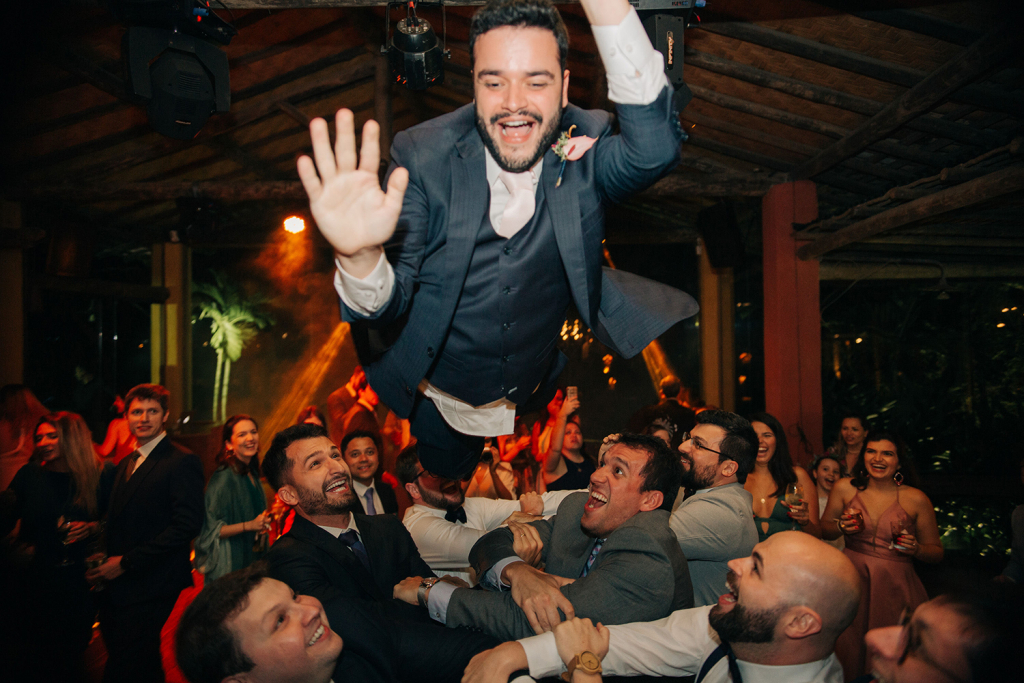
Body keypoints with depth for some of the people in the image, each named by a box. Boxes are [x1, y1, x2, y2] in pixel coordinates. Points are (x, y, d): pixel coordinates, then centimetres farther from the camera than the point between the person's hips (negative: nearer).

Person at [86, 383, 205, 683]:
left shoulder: (183, 462, -12)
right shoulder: (126, 464, 15)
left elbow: (187, 524, -19)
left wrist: (126, 562, -17)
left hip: (148, 590, -8)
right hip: (115, 588, 8)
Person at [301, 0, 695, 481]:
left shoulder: (586, 148, -19)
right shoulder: (423, 156, -23)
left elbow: (656, 149, -43)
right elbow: (388, 304, -29)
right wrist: (360, 257, -55)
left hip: (542, 398, 0)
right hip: (443, 405, 1)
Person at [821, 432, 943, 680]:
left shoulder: (916, 499, -4)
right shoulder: (844, 488, 1)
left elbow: (936, 551, 6)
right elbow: (823, 530, 12)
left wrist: (915, 548, -14)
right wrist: (841, 528, -8)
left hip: (895, 585, -1)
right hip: (852, 578, 1)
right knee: (848, 652, 8)